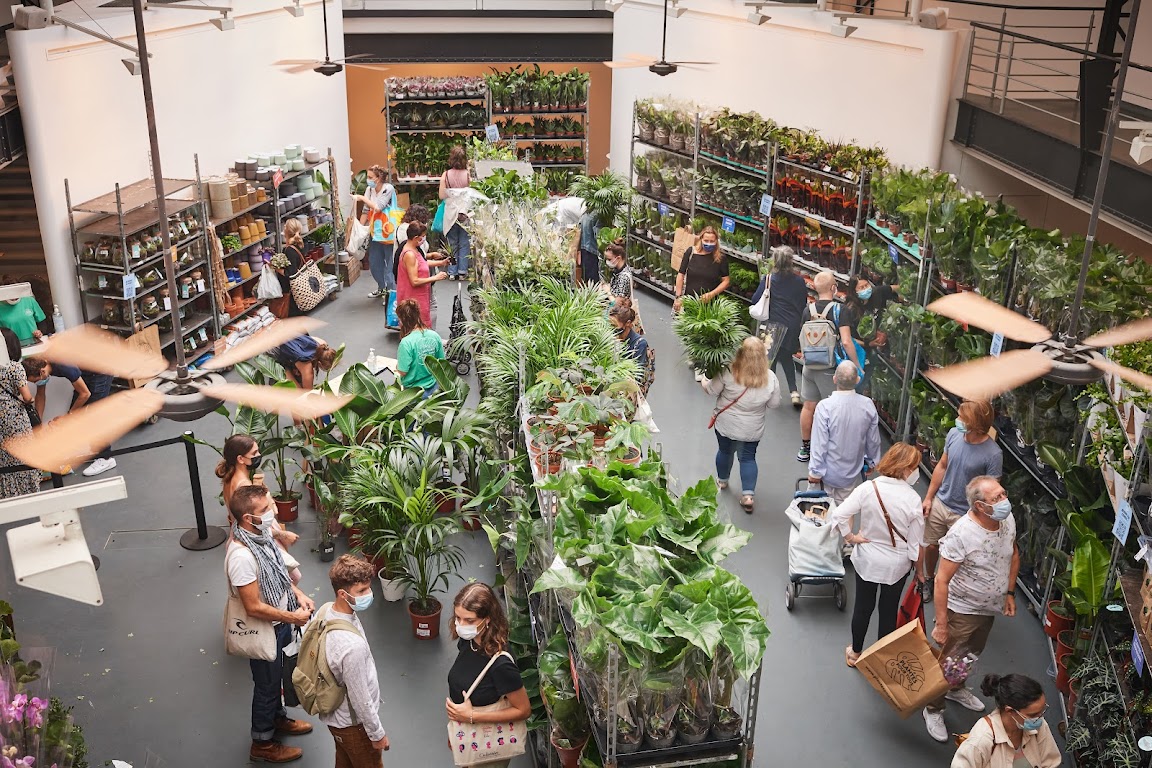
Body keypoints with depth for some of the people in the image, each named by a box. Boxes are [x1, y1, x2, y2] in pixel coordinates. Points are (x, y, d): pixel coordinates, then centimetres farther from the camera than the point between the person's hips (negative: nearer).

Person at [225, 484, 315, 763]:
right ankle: (262, 744, 34)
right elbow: (254, 607, -30)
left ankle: (278, 718, 52)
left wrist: (297, 593, -2)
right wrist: (293, 617, -20)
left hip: (280, 623, 8)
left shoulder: (260, 533, -8)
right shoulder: (241, 556, -36)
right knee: (266, 685, 13)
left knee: (276, 677, 29)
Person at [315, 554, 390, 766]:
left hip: (335, 713, 8)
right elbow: (360, 699, -28)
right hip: (353, 723, -8)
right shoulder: (352, 646, -40)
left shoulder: (326, 610, -14)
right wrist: (377, 733, -13)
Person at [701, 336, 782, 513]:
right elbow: (774, 403, -4)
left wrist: (702, 380, 8)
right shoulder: (770, 378, -15)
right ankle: (748, 494, 4)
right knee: (748, 457, 14)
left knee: (725, 451, 22)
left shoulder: (729, 373, -23)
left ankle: (722, 480, 45)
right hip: (752, 430, 1)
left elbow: (711, 390, -11)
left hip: (726, 425, -1)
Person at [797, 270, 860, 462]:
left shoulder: (809, 309, 0)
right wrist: (857, 365, -14)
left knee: (808, 406, 15)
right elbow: (846, 342, -23)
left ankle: (805, 448, 27)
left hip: (809, 366, 6)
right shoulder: (838, 310, -16)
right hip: (829, 368, -5)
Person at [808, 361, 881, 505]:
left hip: (829, 473, -3)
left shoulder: (825, 407, -25)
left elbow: (819, 443, -19)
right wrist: (871, 462, 19)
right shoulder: (868, 405, -13)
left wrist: (815, 471, -7)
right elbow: (873, 440, 0)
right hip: (852, 473, 3)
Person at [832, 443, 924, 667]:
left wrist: (850, 537, -7)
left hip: (867, 560, 1)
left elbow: (839, 515, -23)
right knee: (889, 611, 19)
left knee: (863, 607, 20)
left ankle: (855, 653, 38)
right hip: (897, 565, -1)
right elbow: (915, 542, -14)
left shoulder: (868, 489, -19)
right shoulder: (912, 498, -21)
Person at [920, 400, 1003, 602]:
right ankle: (928, 579, 48)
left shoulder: (993, 454, -26)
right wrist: (928, 497, 6)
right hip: (940, 503, 5)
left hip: (964, 514, -5)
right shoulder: (954, 434, -11)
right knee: (931, 545, 20)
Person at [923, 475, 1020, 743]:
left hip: (990, 608, 7)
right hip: (962, 611, -7)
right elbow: (942, 580, -28)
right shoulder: (961, 535, -33)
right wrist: (941, 624, -25)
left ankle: (956, 689, 54)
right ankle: (933, 710, 31)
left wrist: (1010, 592, 9)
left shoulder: (1008, 520, -12)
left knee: (972, 654, 28)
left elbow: (1013, 554, 9)